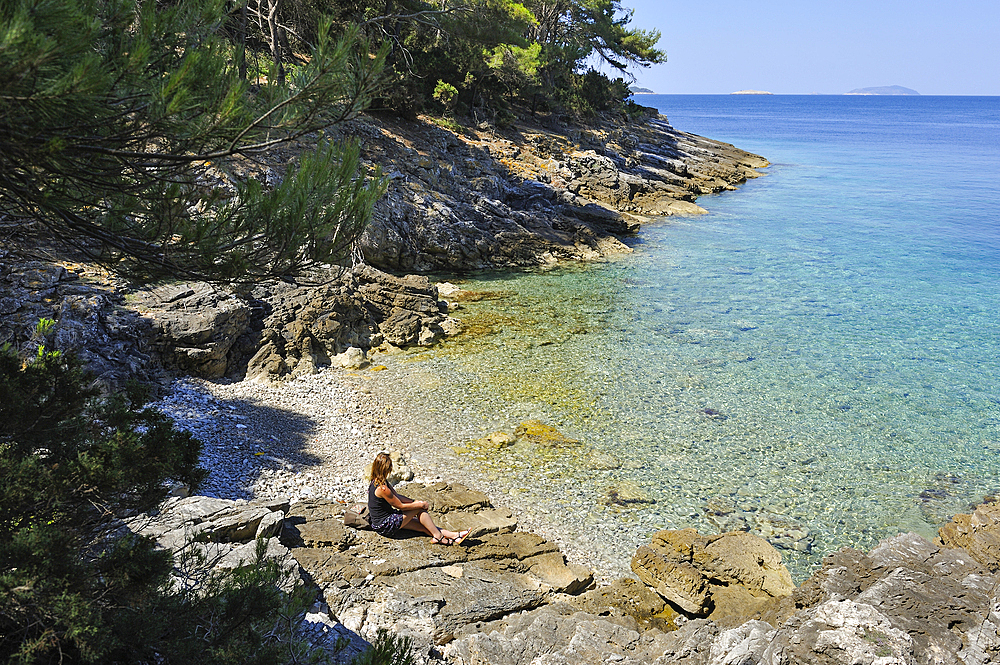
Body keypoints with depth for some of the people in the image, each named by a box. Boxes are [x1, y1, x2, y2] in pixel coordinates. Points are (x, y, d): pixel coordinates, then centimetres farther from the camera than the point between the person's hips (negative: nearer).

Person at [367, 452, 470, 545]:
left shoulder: (375, 481, 5)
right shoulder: (382, 488, -26)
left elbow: (397, 496, 12)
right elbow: (400, 506, -17)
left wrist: (416, 502, 5)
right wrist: (420, 505, -5)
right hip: (385, 526, -9)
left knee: (421, 525, 6)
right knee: (420, 510, -5)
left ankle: (452, 535, 5)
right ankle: (437, 536, 4)